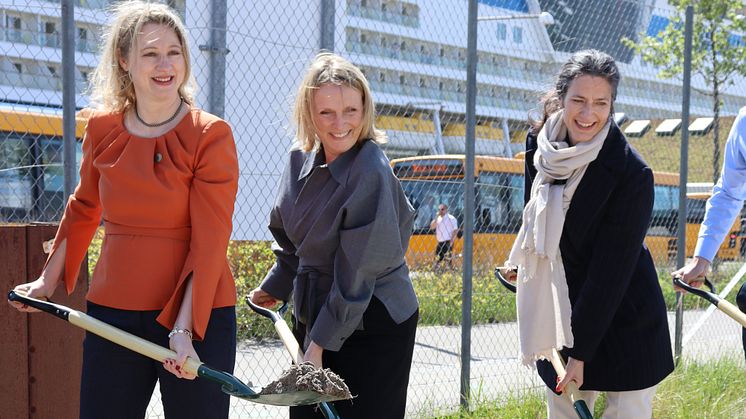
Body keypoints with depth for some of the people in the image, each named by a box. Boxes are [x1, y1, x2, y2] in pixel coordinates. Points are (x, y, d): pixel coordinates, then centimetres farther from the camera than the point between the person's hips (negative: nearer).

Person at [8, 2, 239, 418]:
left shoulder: (211, 135, -8)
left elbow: (210, 241, -12)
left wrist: (184, 329, -19)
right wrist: (49, 280, 26)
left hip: (197, 314, -3)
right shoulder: (102, 128, 4)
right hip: (112, 311, 4)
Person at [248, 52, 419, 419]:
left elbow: (357, 273, -21)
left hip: (373, 326, -7)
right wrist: (274, 287, 24)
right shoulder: (300, 160, 0)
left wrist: (320, 343, -19)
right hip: (312, 313, 7)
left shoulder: (371, 173, -21)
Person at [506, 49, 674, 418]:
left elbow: (610, 272, -22)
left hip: (624, 323, -5)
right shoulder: (539, 143, -5)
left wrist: (580, 353, -20)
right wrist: (521, 262, 23)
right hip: (559, 316, 5)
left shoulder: (631, 174, -22)